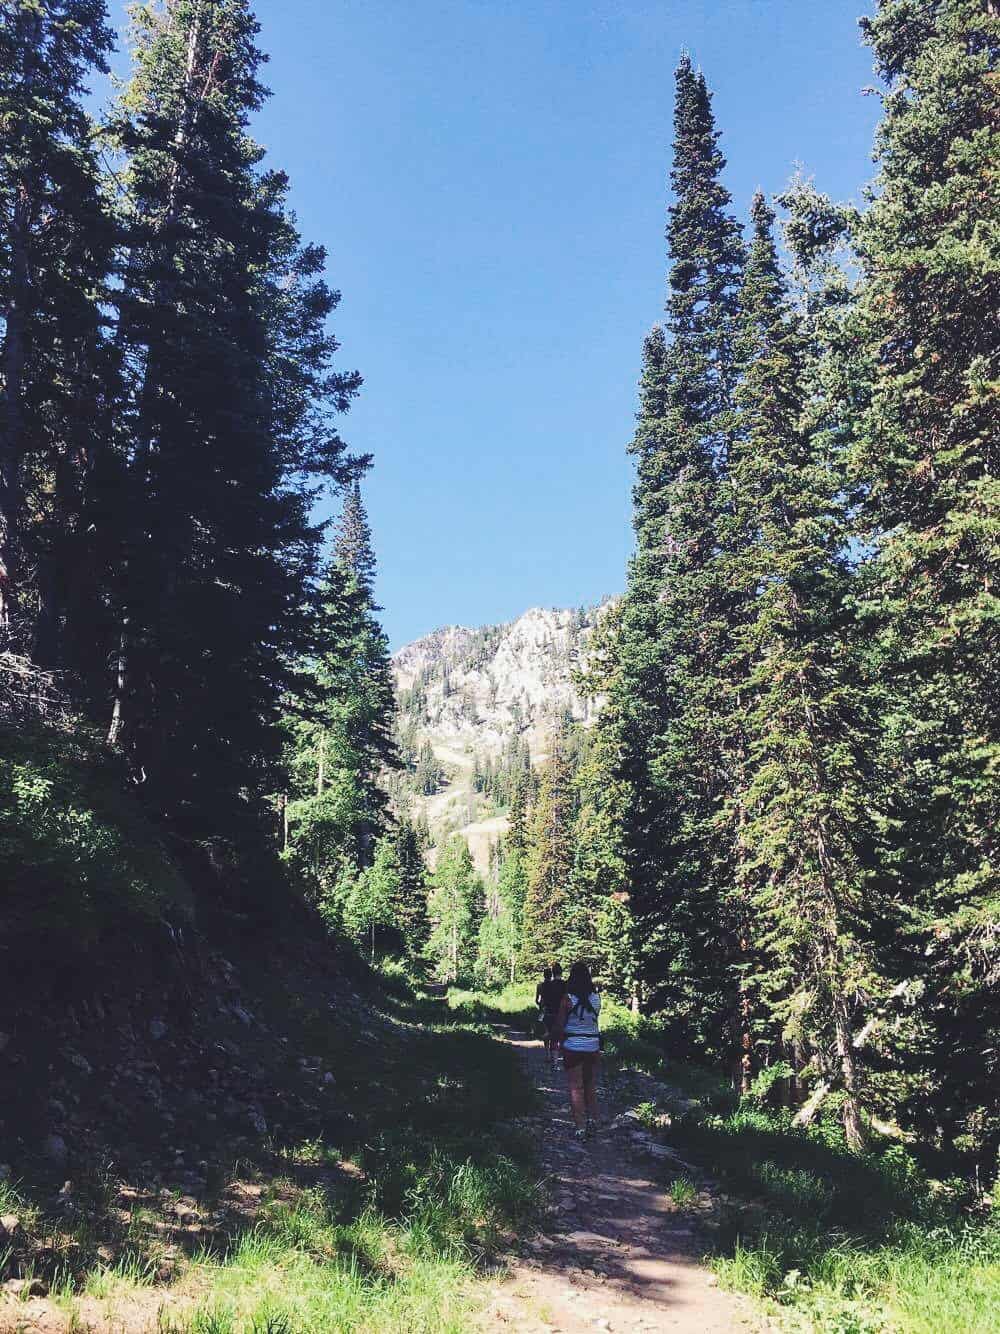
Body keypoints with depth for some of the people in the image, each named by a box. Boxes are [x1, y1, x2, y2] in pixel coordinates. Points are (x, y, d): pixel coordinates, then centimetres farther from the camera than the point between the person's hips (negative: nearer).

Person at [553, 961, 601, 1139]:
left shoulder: (568, 999, -14)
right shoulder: (596, 998, -3)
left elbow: (559, 1026, -11)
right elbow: (595, 1020, 7)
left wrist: (562, 1042, 6)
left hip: (573, 1048, -3)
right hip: (593, 1047, 4)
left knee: (576, 1088, 6)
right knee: (591, 1086, 20)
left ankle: (581, 1127, 6)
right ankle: (592, 1118, 9)